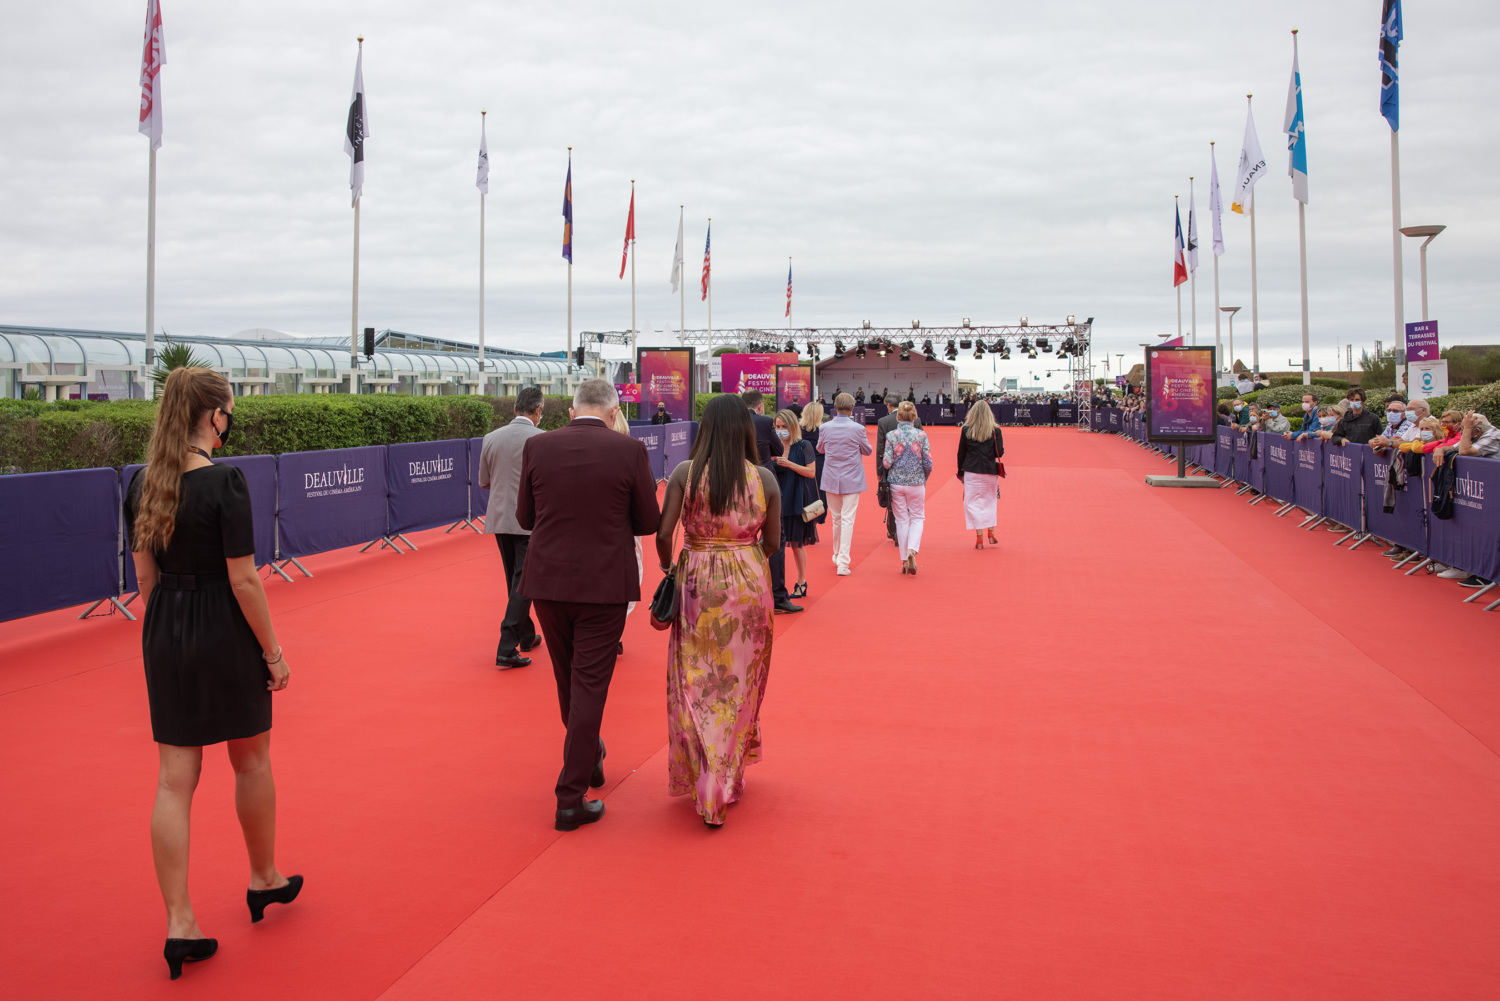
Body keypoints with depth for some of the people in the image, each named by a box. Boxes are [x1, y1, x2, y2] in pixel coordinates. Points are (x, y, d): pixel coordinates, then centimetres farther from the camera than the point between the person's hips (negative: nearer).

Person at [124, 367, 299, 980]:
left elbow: (145, 576, 9)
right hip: (224, 633, -5)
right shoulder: (223, 481, -18)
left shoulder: (143, 483, 2)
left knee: (175, 779, 7)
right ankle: (264, 880, 34)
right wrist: (273, 653, -9)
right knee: (251, 761, 16)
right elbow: (242, 580, -18)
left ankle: (179, 925, 10)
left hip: (163, 636, 6)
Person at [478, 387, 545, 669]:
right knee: (523, 583, -2)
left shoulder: (491, 438, 3)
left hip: (500, 519, 5)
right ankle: (506, 649, -7)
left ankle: (527, 637, 33)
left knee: (515, 582, 19)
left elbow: (484, 482, 11)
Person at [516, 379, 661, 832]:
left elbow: (525, 516, 5)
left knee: (568, 679, 22)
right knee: (589, 685, 3)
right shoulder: (629, 451, -9)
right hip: (604, 585, -3)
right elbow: (649, 522, -3)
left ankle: (589, 757, 43)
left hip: (548, 582, 3)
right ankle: (571, 798, 5)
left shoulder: (537, 447, -3)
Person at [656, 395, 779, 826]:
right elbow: (772, 543, 2)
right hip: (750, 586, 1)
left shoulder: (685, 473, -9)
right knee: (739, 684, 15)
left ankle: (703, 785, 14)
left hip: (697, 583, -1)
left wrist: (669, 567, 7)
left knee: (696, 686, 10)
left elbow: (663, 535, -13)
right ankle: (729, 782, 25)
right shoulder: (765, 479, -4)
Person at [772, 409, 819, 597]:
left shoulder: (803, 447, -4)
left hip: (797, 500, -3)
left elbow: (811, 472, -9)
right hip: (778, 500, 4)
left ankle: (801, 583, 15)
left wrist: (789, 464, -17)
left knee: (796, 543, 2)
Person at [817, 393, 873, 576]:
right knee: (847, 520, -2)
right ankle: (842, 562, -8)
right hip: (852, 480, -3)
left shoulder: (826, 428, -6)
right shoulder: (857, 429, -13)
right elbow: (868, 451, 2)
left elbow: (820, 449, 11)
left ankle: (837, 555, 32)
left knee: (836, 518, 17)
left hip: (831, 479, 3)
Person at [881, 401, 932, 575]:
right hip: (916, 482, 0)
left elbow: (886, 463, -10)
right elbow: (928, 464, -6)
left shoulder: (891, 436, -8)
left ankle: (904, 560, 14)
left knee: (901, 520, 10)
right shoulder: (921, 435, -7)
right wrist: (924, 478, 13)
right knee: (917, 518, 13)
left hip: (896, 483, 0)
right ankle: (912, 550, -11)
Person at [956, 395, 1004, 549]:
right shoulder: (995, 430, -3)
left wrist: (961, 473, 13)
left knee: (973, 502, 4)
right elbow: (1000, 452, -4)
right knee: (990, 501, 19)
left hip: (971, 471, -1)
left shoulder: (966, 430, -1)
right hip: (990, 471, 1)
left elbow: (961, 453, 3)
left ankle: (979, 537, -1)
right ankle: (991, 532, 17)